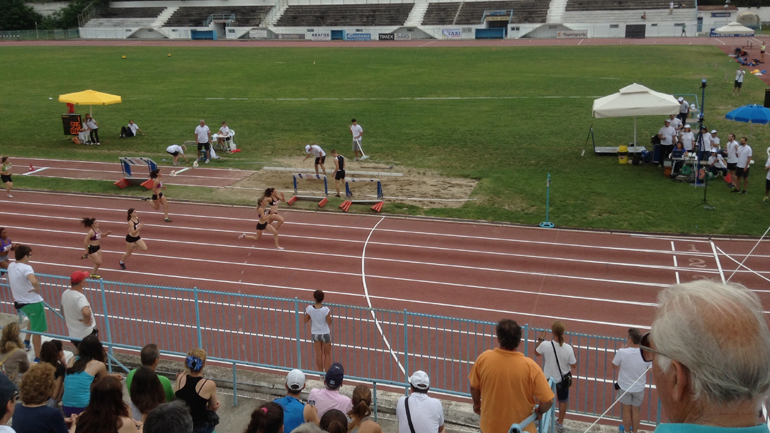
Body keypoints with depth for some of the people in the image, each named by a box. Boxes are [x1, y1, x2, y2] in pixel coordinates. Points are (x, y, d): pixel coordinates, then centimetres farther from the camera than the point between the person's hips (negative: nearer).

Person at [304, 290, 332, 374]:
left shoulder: (309, 308, -17)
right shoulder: (326, 309, -25)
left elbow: (305, 321, -4)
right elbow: (329, 322, -15)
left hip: (315, 333, 2)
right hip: (325, 333, -2)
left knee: (318, 354, 18)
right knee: (327, 354, 16)